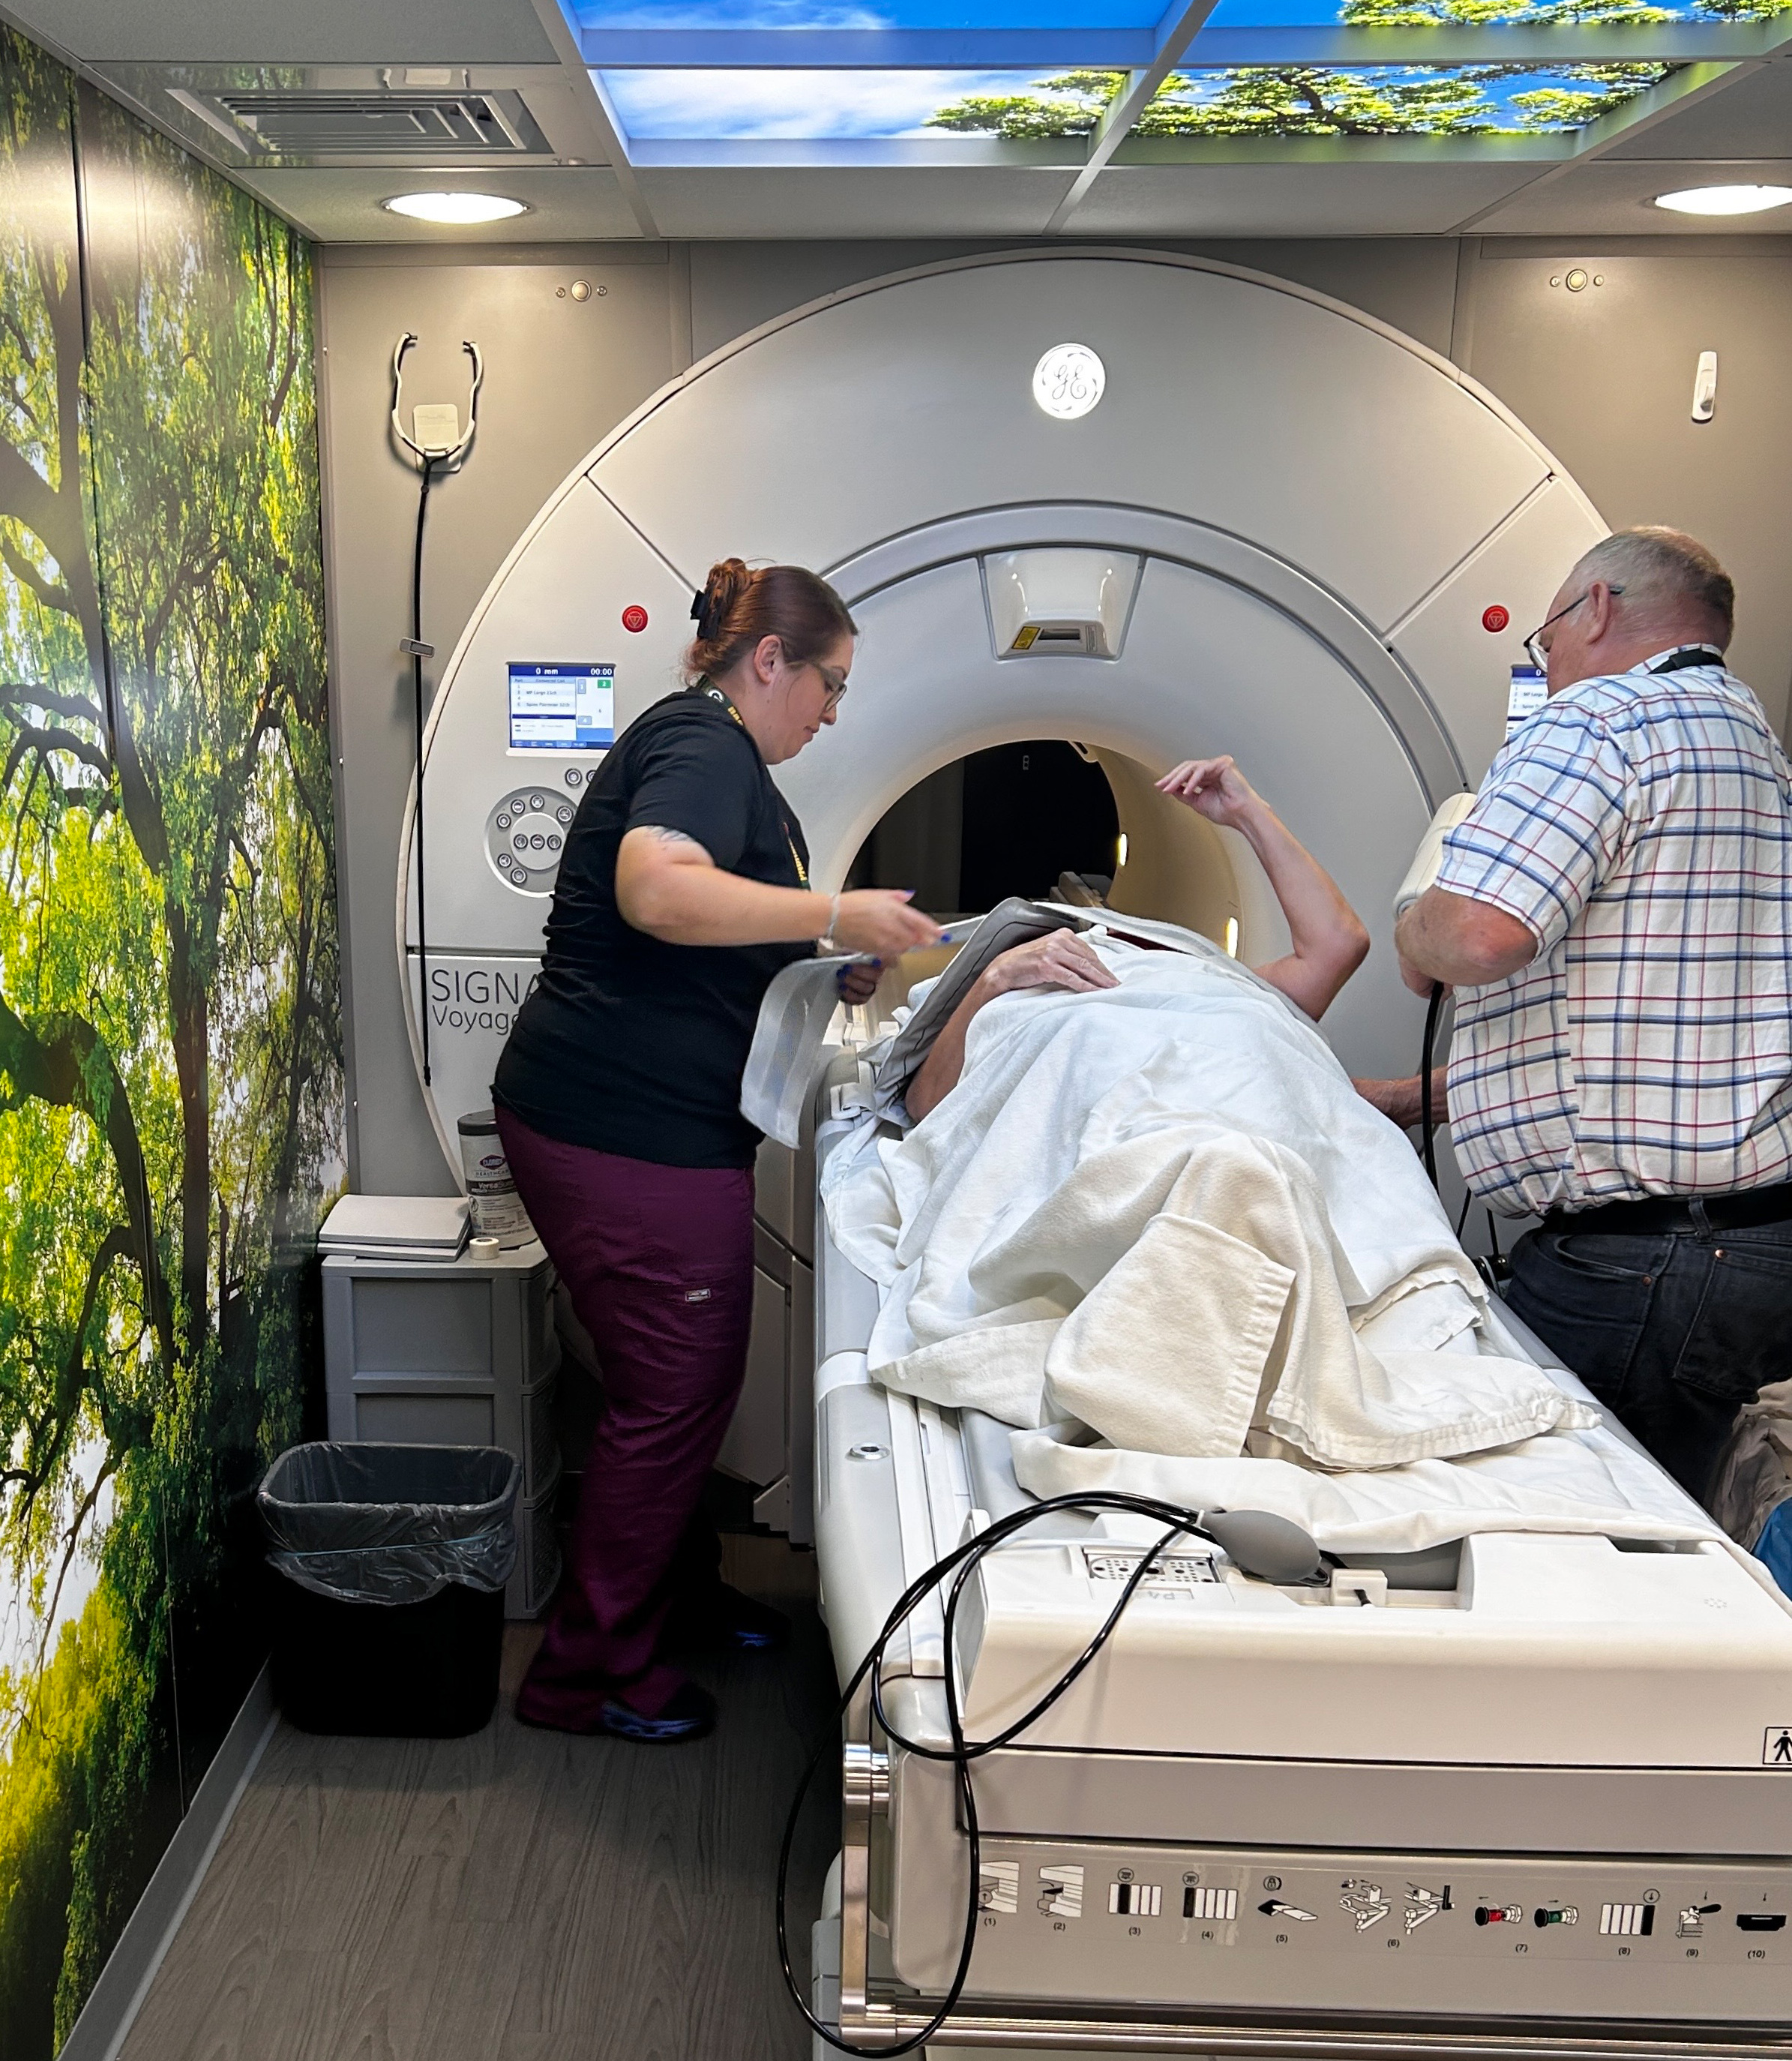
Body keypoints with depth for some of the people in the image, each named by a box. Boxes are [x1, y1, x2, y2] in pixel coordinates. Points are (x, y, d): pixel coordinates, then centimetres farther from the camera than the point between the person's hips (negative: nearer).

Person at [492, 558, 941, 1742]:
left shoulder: (713, 753, 21)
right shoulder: (706, 746, -13)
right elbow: (658, 890, -33)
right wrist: (836, 914, -27)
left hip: (649, 1124, 11)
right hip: (628, 1136, -11)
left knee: (686, 1381, 21)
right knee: (671, 1397, 1)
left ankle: (678, 1590, 40)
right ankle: (591, 1670, 15)